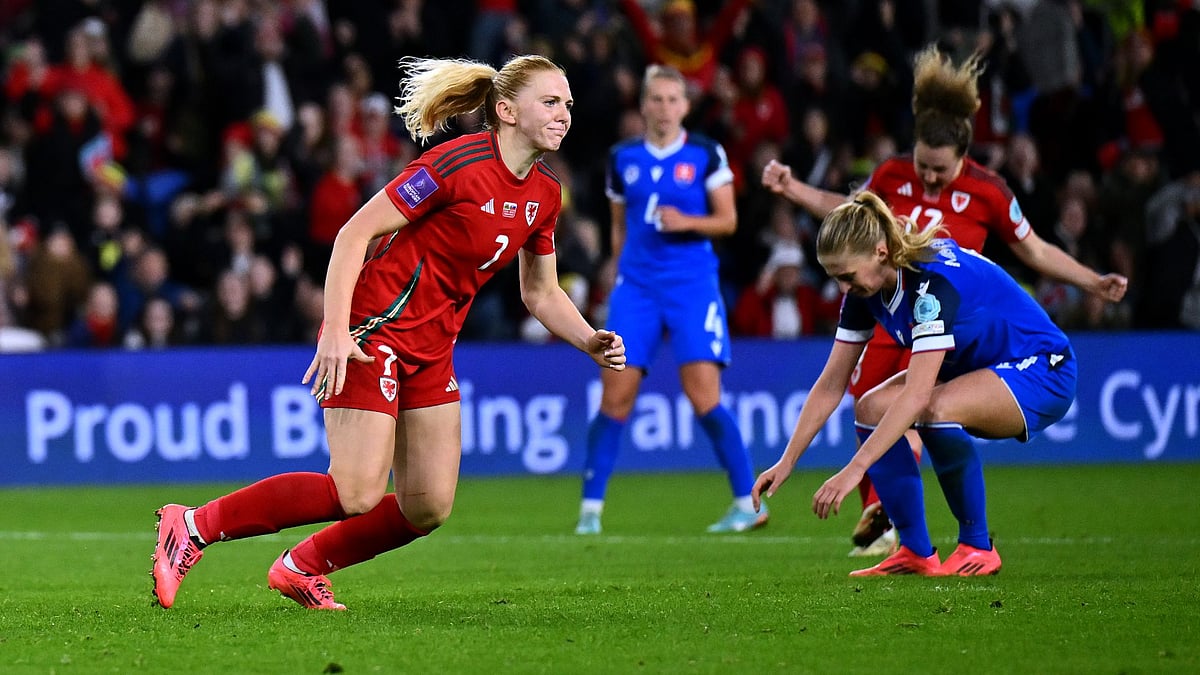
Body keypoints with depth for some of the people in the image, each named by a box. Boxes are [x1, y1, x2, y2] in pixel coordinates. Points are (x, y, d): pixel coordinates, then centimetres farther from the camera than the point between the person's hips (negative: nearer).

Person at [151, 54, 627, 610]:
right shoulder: (459, 165, -18)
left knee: (429, 507, 2)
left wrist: (591, 342, 1)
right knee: (358, 494, -16)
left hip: (431, 350, 8)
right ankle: (193, 526, -4)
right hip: (374, 330, -8)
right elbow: (354, 232, -17)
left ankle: (301, 567, 21)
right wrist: (335, 330, -25)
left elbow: (541, 294, 19)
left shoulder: (543, 195, 7)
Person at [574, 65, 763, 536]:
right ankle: (591, 507, 2)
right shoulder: (622, 159, 10)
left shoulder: (706, 155, 1)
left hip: (693, 284, -3)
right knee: (615, 397, -6)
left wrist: (688, 222, -15)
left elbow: (728, 220, 2)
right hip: (637, 283, 3)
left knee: (703, 398, -11)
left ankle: (748, 503, -1)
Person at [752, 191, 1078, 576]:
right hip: (973, 369, 9)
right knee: (872, 408, -11)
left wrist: (854, 470, -43)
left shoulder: (934, 280, -32)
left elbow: (917, 393, -39)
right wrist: (786, 462, -7)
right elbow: (830, 385, -2)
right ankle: (917, 553, -5)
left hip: (1041, 375, -9)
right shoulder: (865, 287, -7)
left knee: (935, 409, -34)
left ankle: (977, 548, -17)